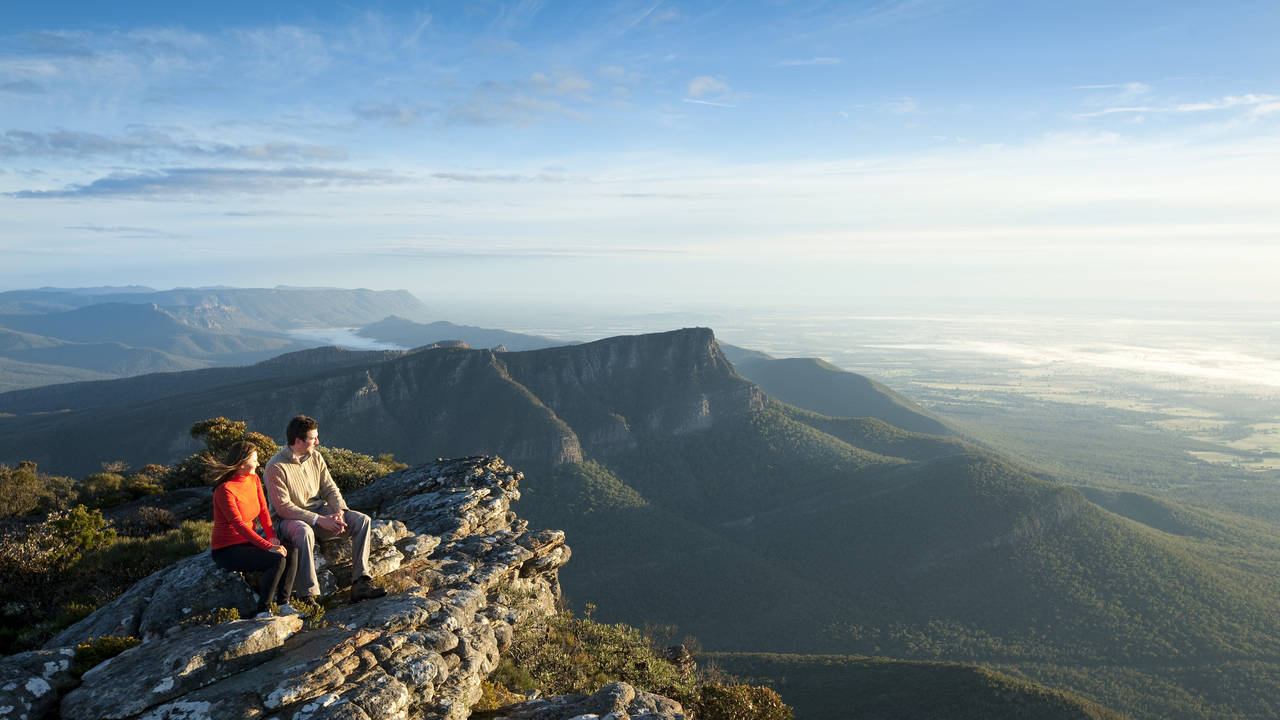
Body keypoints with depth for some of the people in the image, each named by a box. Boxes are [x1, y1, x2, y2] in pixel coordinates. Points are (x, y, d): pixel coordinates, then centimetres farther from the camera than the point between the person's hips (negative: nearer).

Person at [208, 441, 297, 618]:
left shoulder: (254, 479, 4)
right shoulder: (225, 489, -20)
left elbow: (263, 511, 6)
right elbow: (239, 525, -25)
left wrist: (272, 537, -11)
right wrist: (268, 546, -30)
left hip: (247, 543, 7)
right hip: (226, 550, -7)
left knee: (291, 555, -16)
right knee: (277, 560, -26)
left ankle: (284, 604, -8)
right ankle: (263, 611, -14)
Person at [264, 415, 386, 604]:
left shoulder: (315, 457, 3)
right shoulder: (276, 467, -18)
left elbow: (330, 489, 6)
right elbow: (283, 507, -21)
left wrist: (339, 512, -15)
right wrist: (320, 520, -25)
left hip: (319, 512, 6)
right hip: (289, 519, -6)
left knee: (362, 520, -12)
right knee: (304, 532, -41)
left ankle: (360, 583, -15)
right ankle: (307, 596, -34)